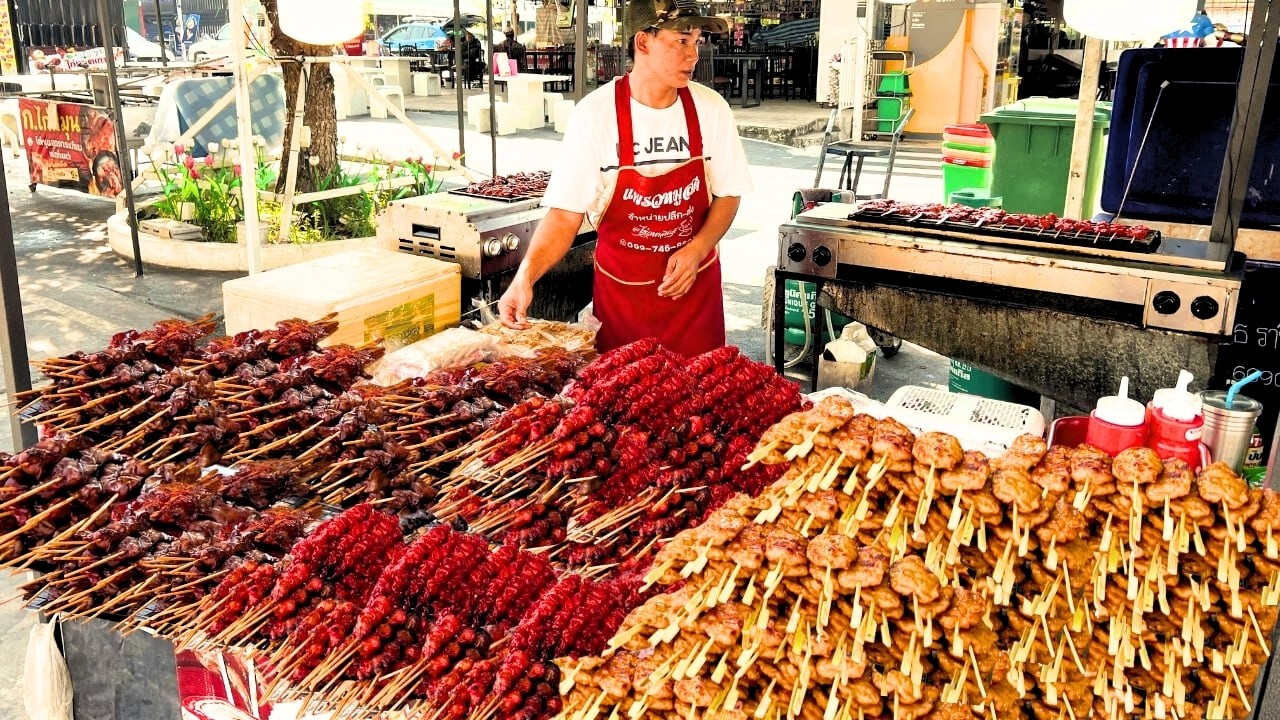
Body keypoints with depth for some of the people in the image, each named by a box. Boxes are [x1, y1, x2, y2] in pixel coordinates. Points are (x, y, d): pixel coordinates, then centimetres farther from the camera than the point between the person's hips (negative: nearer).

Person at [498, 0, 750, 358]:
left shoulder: (711, 109, -6)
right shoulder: (595, 113, -14)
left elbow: (728, 195, 4)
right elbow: (566, 213, -13)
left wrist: (697, 250, -14)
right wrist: (526, 274, -28)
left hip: (695, 286, 2)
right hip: (620, 292, -2)